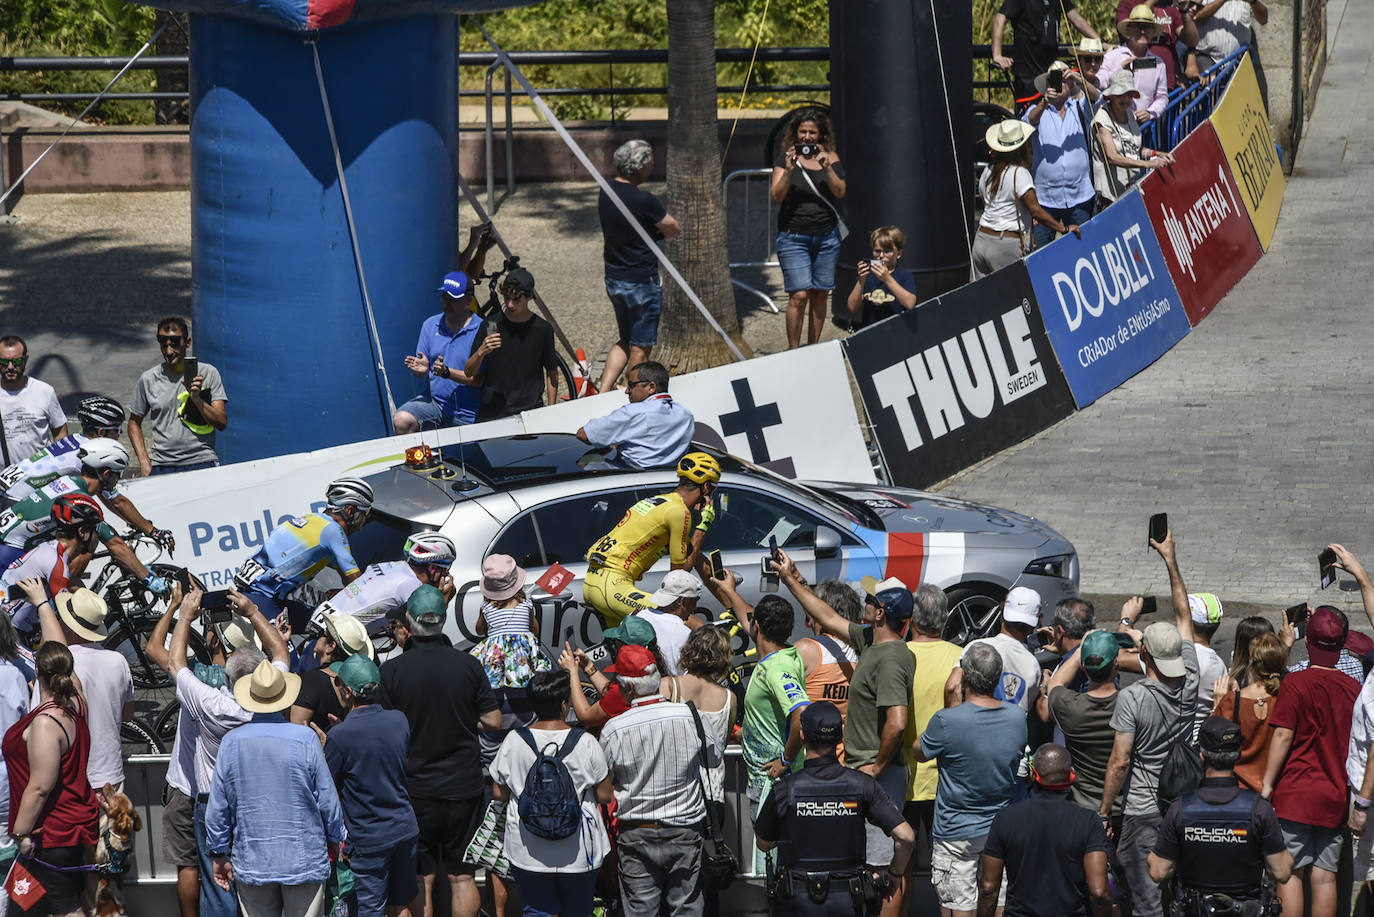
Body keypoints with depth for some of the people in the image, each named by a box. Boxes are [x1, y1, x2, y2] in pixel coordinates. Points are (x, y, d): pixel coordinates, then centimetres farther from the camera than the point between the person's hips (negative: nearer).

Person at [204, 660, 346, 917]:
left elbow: (217, 808, 2)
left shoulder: (231, 742, -2)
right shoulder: (305, 739, -9)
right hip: (304, 861, -2)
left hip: (251, 864, 2)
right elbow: (328, 801, -3)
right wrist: (334, 840, 15)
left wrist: (219, 854, 14)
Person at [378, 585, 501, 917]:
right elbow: (493, 722, -2)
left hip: (414, 787, -1)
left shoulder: (392, 670, -10)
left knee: (421, 880, 5)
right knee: (462, 877, 7)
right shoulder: (468, 665, -6)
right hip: (464, 786, 1)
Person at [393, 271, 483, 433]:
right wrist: (420, 370, -14)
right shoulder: (431, 325, 9)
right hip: (434, 401, 3)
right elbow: (420, 374, 10)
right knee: (402, 420, -23)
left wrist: (447, 372, -23)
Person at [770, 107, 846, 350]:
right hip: (793, 236, -3)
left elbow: (840, 192, -3)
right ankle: (793, 350, -5)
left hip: (826, 237, 3)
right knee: (799, 295, -11)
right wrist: (788, 170, -21)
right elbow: (777, 196, -7)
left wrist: (827, 168, -17)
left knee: (820, 295, 6)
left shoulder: (831, 158, 6)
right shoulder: (785, 159, 0)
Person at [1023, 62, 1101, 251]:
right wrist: (1044, 103, -33)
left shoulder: (1080, 107, 8)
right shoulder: (1038, 110, 8)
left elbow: (1096, 98, -11)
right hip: (1045, 198, 0)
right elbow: (1029, 121, -13)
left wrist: (1080, 80, -30)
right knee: (1040, 252, -3)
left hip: (1079, 196, 1)